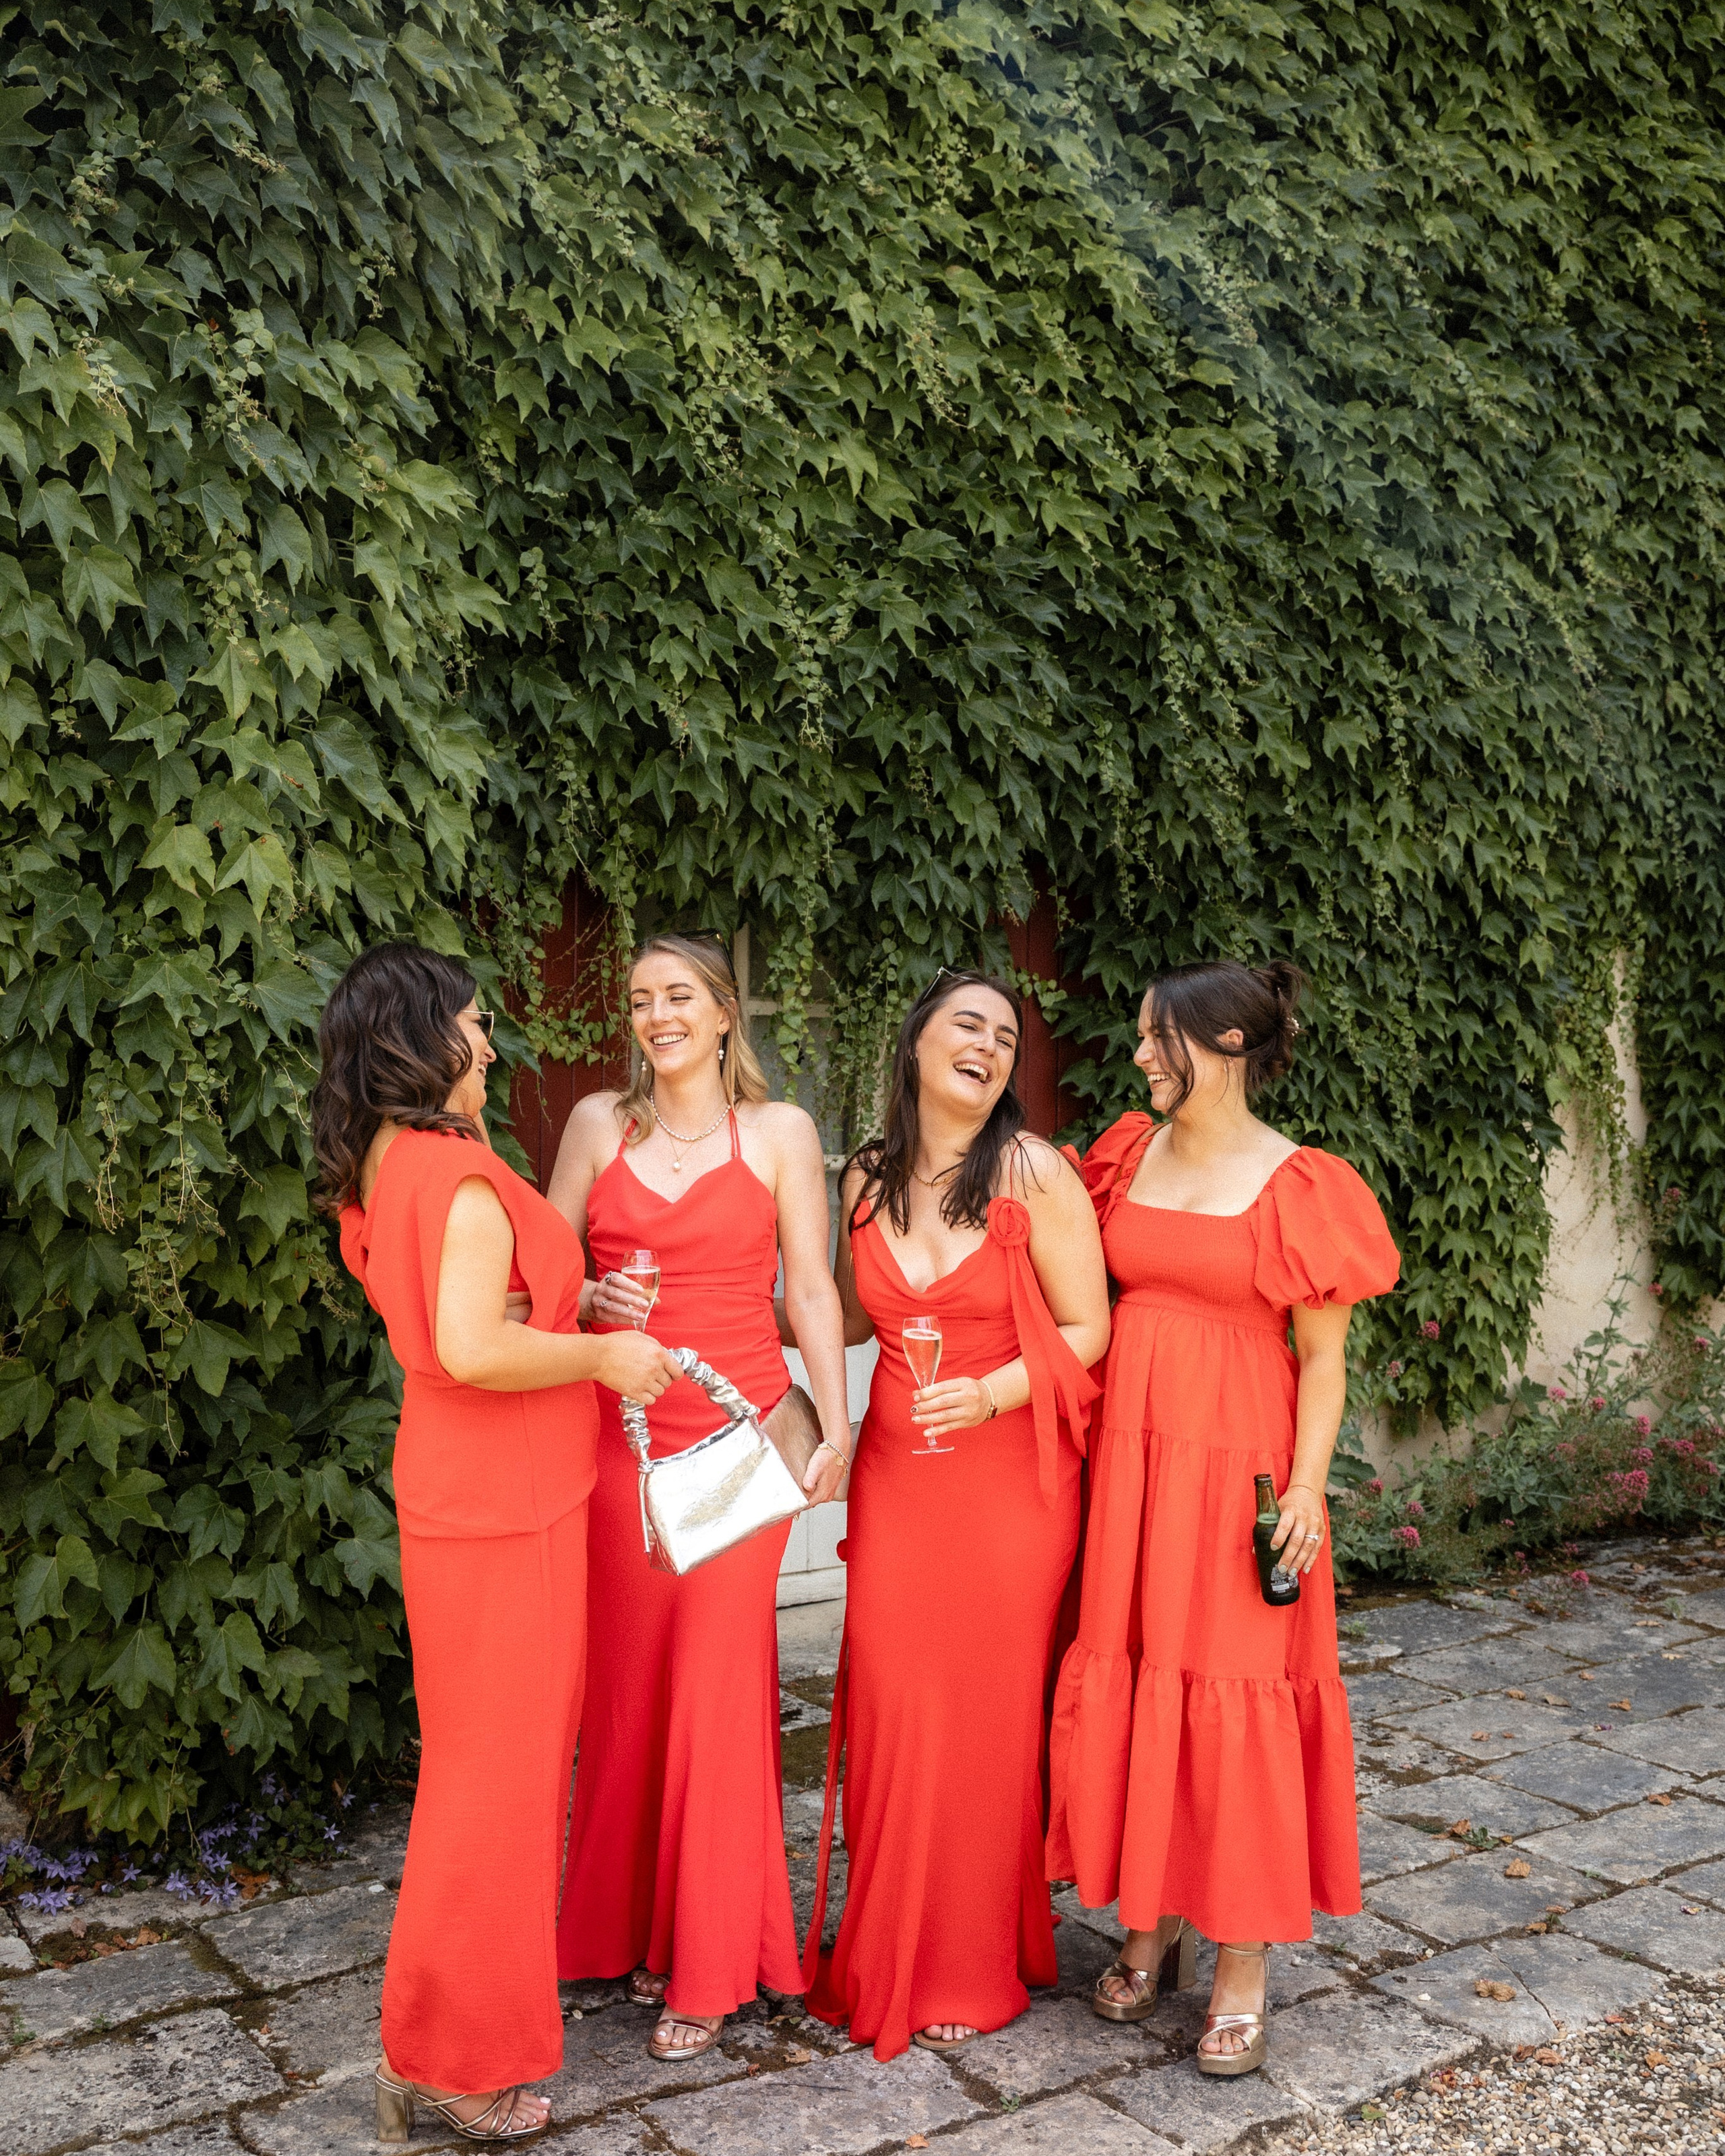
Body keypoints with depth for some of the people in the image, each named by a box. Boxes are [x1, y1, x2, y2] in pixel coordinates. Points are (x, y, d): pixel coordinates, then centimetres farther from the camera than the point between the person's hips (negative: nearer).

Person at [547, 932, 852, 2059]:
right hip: (620, 1429, 2)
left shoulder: (780, 1131, 4)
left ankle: (709, 1964, 12)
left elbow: (811, 1290, 2)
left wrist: (835, 1425, -6)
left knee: (719, 1686, 0)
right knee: (628, 1678, 6)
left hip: (739, 1429, -2)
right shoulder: (599, 1122, 9)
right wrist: (592, 1300, -9)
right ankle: (640, 1925, 24)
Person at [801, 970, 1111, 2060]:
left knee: (990, 1715, 4)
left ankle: (975, 1969, 22)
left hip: (1008, 1477, -3)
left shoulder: (1035, 1174, -7)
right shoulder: (868, 1181, 6)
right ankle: (888, 1958, 22)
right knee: (893, 1712, 4)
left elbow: (1085, 1330, -6)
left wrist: (991, 1392, -20)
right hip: (894, 1474, 4)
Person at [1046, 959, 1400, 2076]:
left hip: (1233, 1469, -5)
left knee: (1237, 1703, 0)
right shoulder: (1130, 1156, 8)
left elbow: (1322, 1359, -7)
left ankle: (1244, 1971, 12)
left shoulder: (1298, 1185, -6)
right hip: (1125, 1458, 5)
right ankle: (1153, 1931, 25)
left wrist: (1306, 1484, -14)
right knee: (1128, 1689, 8)